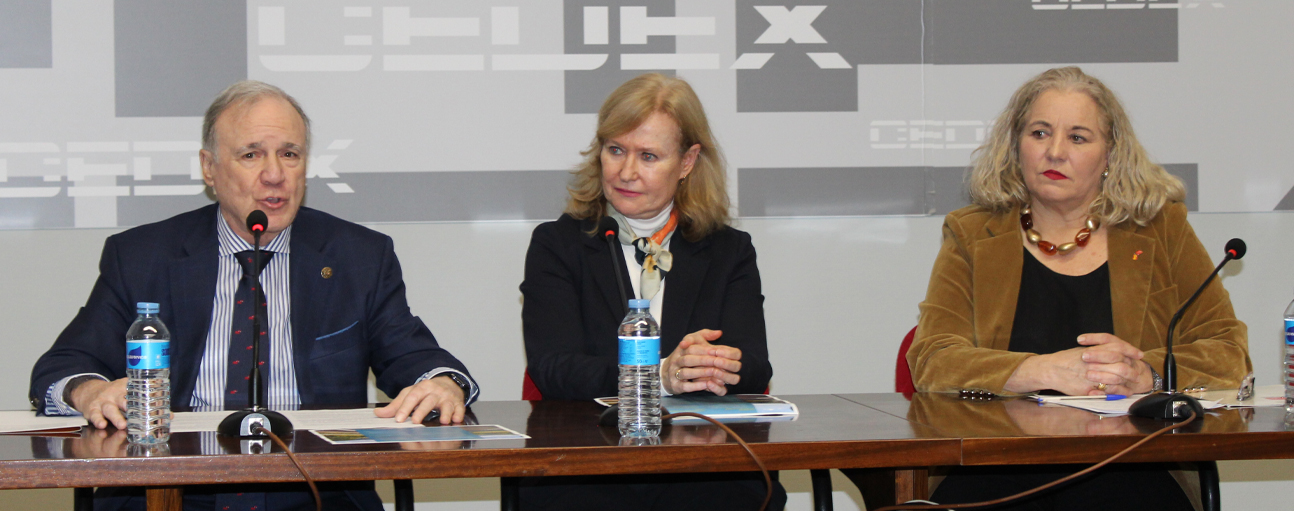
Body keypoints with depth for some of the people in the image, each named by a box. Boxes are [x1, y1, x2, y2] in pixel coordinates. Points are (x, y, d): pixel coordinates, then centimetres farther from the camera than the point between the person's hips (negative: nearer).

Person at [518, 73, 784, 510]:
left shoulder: (729, 252, 17)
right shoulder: (556, 245, 11)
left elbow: (755, 369, 1)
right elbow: (552, 370, -5)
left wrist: (720, 368, -25)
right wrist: (660, 376, -24)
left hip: (708, 476, 2)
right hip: (582, 473, -2)